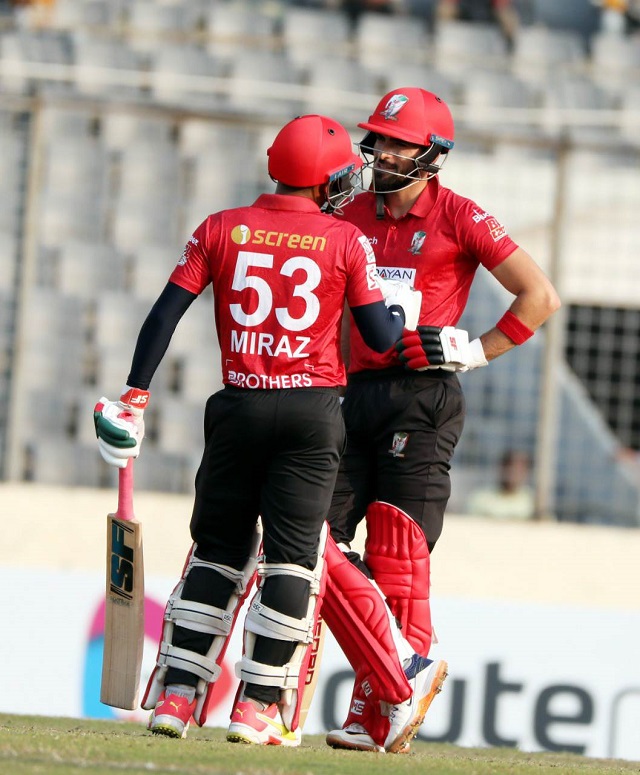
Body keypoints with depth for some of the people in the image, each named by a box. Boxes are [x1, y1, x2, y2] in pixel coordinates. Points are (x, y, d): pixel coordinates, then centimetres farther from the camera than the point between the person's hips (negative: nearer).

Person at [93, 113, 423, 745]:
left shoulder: (221, 230, 3)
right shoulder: (346, 242, -3)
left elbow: (165, 314, -2)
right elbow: (381, 338, -3)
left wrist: (134, 397, 1)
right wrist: (404, 309, 19)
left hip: (238, 408, 3)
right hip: (312, 410, -3)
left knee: (217, 550, 13)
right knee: (291, 556, 1)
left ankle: (176, 693, 9)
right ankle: (258, 705, -3)